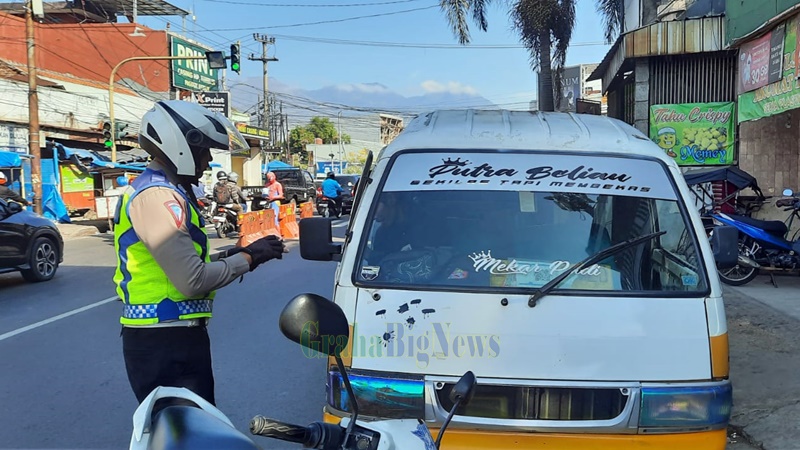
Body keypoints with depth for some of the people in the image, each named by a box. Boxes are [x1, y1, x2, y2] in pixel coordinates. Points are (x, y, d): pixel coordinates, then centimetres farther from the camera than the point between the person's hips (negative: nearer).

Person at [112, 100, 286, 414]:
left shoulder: (163, 190, 16)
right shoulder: (157, 196, -18)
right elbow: (193, 281, -24)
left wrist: (228, 257, 7)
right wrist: (248, 259, -12)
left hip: (169, 336, 11)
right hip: (165, 343, -11)